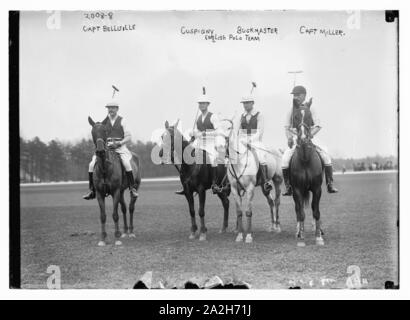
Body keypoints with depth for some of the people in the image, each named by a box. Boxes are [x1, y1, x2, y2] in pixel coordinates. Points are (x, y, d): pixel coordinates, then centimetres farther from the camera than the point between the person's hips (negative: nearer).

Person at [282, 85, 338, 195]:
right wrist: (289, 137, -7)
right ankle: (288, 187, -10)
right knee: (285, 160, -22)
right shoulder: (292, 110, 8)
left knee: (326, 156, -18)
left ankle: (330, 185, -7)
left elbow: (317, 126, -2)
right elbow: (287, 127, 13)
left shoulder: (309, 109, 3)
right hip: (295, 140, 1)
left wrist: (309, 135, -19)